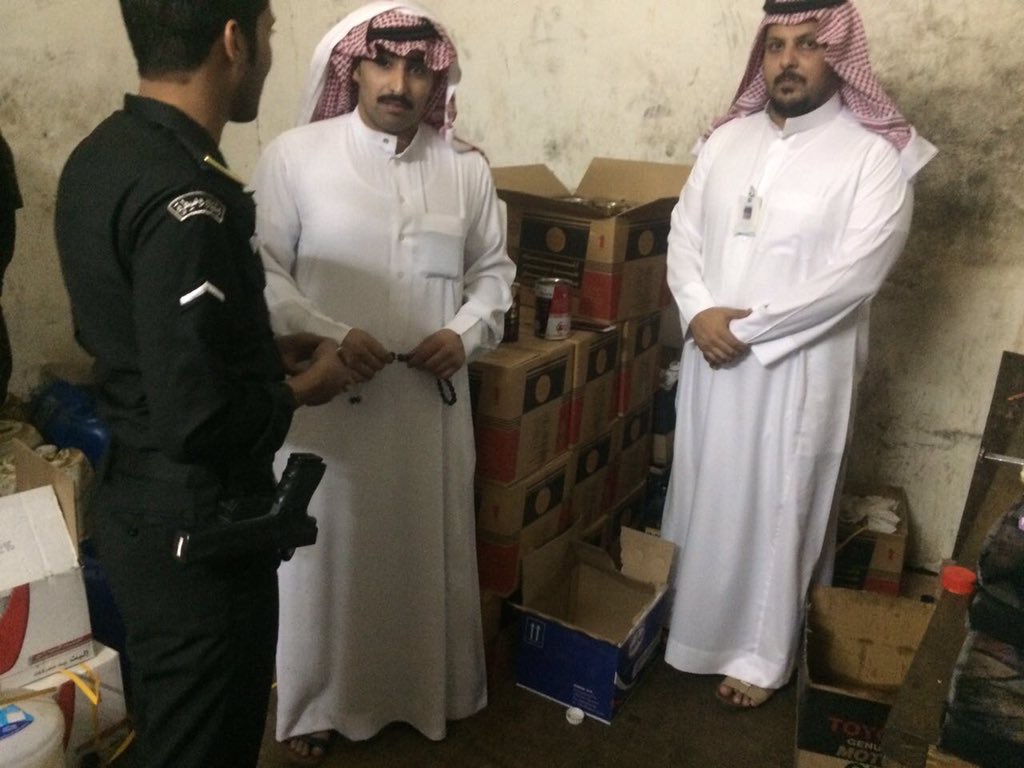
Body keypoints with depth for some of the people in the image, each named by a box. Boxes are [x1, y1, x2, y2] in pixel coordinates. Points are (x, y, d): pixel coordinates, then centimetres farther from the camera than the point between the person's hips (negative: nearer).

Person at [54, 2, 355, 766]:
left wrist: (263, 352, 10)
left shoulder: (98, 157, 4)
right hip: (195, 525, -9)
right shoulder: (185, 200, -27)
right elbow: (200, 420, -29)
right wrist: (302, 387, -11)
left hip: (136, 499, 9)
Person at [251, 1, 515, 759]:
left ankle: (430, 687, 38)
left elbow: (493, 269, 11)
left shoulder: (466, 168, 3)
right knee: (328, 548, 10)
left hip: (431, 398, 3)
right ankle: (318, 701, 32)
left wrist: (465, 333, -7)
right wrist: (329, 336, -18)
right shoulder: (294, 156, -6)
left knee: (429, 546, 15)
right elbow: (262, 272, -5)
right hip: (328, 396, -2)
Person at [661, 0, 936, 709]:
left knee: (774, 510, 7)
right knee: (700, 497, 17)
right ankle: (687, 625, 38)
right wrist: (699, 313, -13)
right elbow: (684, 234, 5)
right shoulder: (727, 139, 6)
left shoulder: (875, 155, -10)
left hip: (799, 369, -5)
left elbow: (855, 274, -18)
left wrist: (749, 326, -19)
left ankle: (760, 653, 27)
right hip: (711, 358, 5)